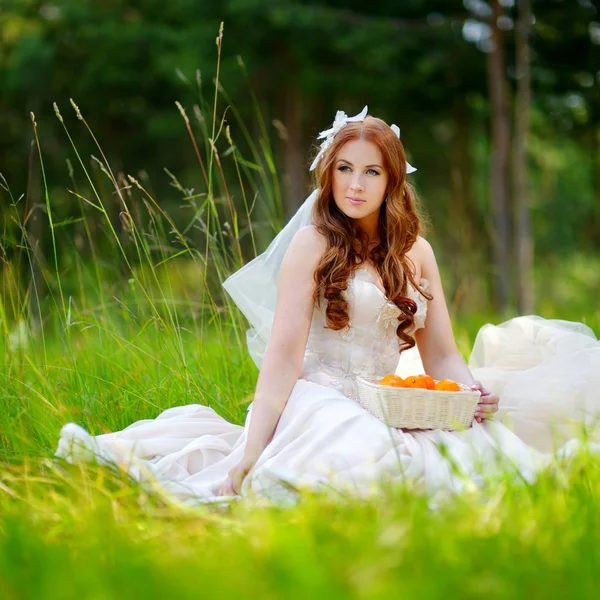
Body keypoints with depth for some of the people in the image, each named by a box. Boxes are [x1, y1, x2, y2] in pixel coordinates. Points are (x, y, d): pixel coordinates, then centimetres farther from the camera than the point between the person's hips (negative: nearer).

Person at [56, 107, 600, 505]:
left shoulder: (416, 253, 16)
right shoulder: (313, 243, 1)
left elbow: (440, 356, 14)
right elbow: (285, 353, -8)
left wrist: (474, 391, -11)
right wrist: (249, 454, -19)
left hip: (387, 411, 6)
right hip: (320, 399, -6)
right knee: (363, 453, -40)